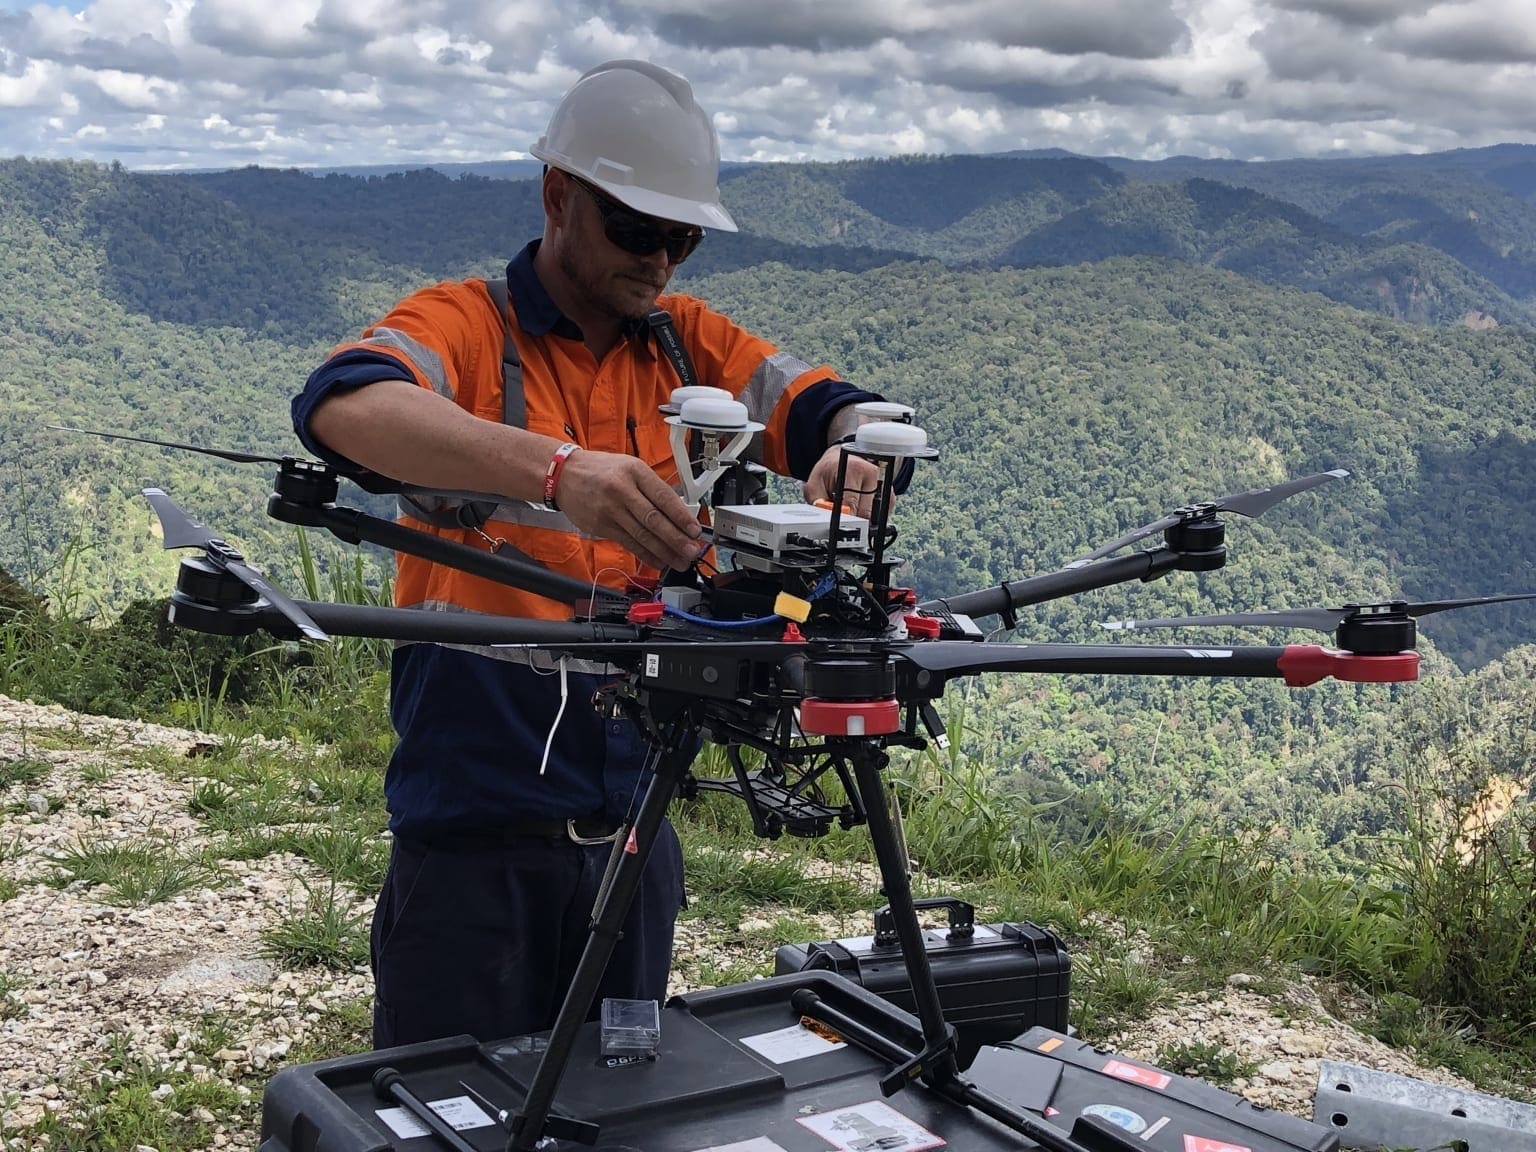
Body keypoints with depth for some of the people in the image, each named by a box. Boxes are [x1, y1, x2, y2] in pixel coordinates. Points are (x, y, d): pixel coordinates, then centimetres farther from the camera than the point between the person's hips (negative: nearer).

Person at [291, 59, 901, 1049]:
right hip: (476, 836, -4)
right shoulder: (466, 326, -7)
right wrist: (557, 468, -42)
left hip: (632, 828, 5)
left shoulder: (690, 346, 8)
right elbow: (342, 408, -27)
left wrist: (854, 449, -24)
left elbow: (835, 408, 1)